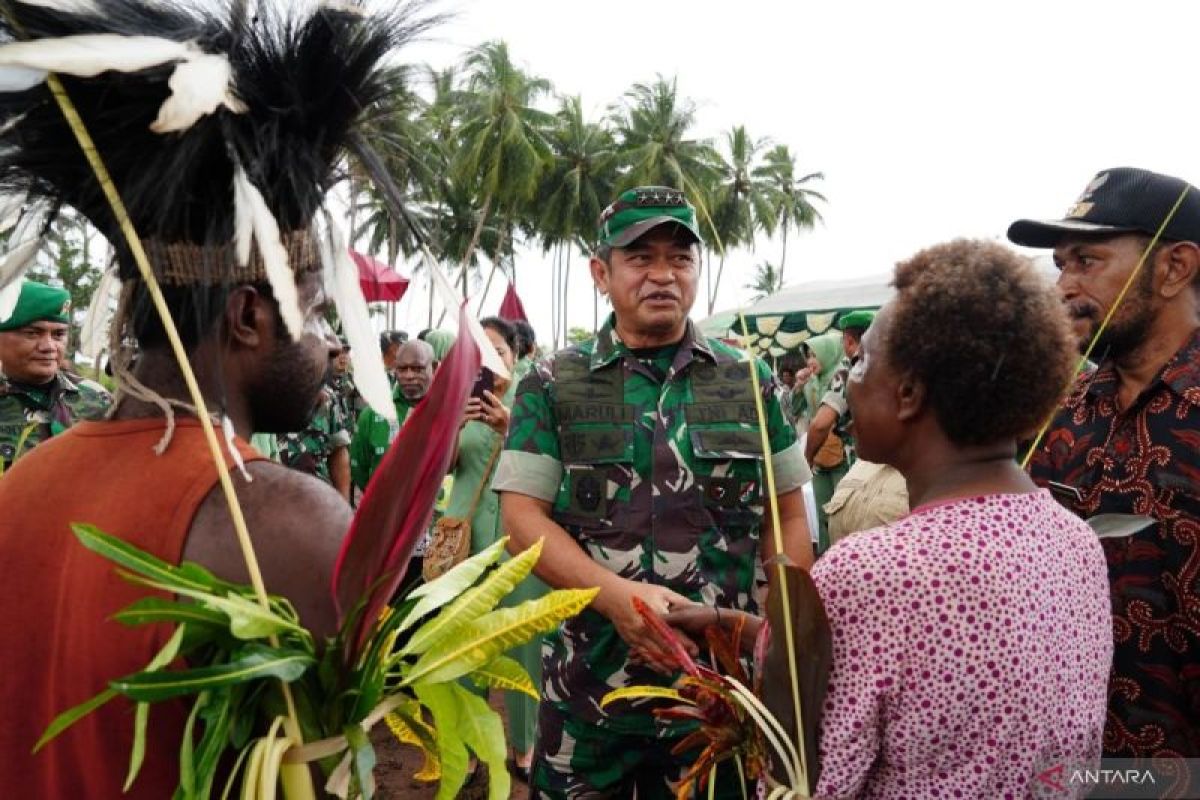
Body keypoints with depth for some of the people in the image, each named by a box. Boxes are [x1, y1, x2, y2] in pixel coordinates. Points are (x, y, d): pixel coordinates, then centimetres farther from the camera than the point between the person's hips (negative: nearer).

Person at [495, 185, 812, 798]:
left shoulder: (749, 382, 4)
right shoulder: (553, 385, -1)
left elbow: (787, 519, 8)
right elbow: (523, 518, -7)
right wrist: (616, 594, -21)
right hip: (590, 680, -1)